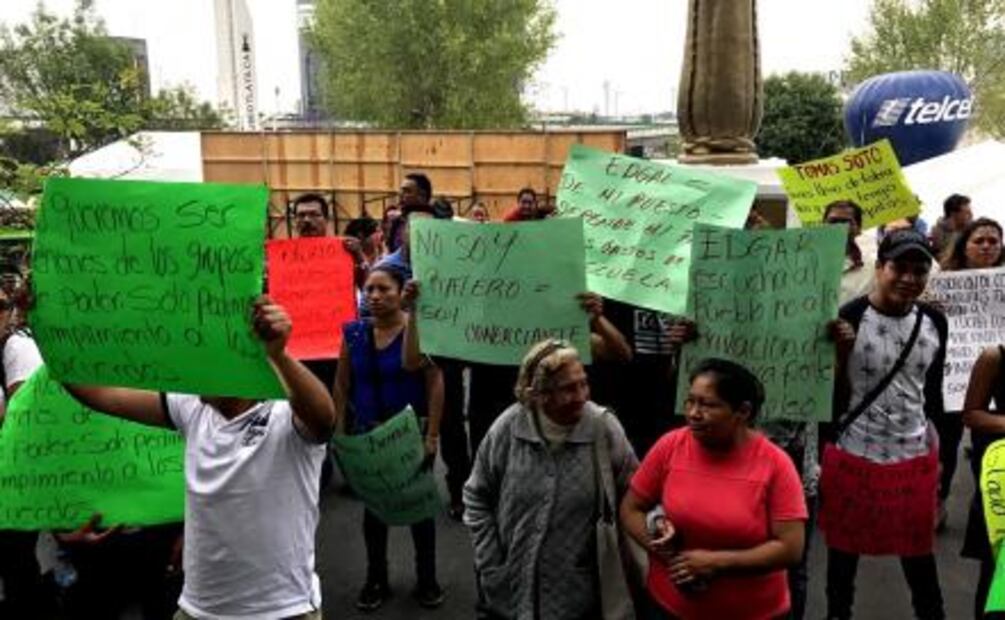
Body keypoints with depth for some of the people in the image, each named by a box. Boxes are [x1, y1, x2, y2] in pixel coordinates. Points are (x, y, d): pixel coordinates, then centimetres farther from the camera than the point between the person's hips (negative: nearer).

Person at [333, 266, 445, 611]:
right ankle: (376, 580, 29)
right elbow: (342, 386, 4)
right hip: (368, 433, 3)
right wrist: (339, 433, 1)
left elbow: (435, 384, -12)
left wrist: (433, 434, -15)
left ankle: (427, 579, 25)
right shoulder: (354, 333, -1)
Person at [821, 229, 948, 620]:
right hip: (853, 456, -3)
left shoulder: (934, 322, 0)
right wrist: (841, 352, -29)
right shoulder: (850, 318, -16)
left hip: (914, 457, 4)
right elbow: (830, 390, -13)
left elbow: (933, 389, 12)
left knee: (919, 550, 17)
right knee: (845, 548, 15)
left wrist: (935, 446, 15)